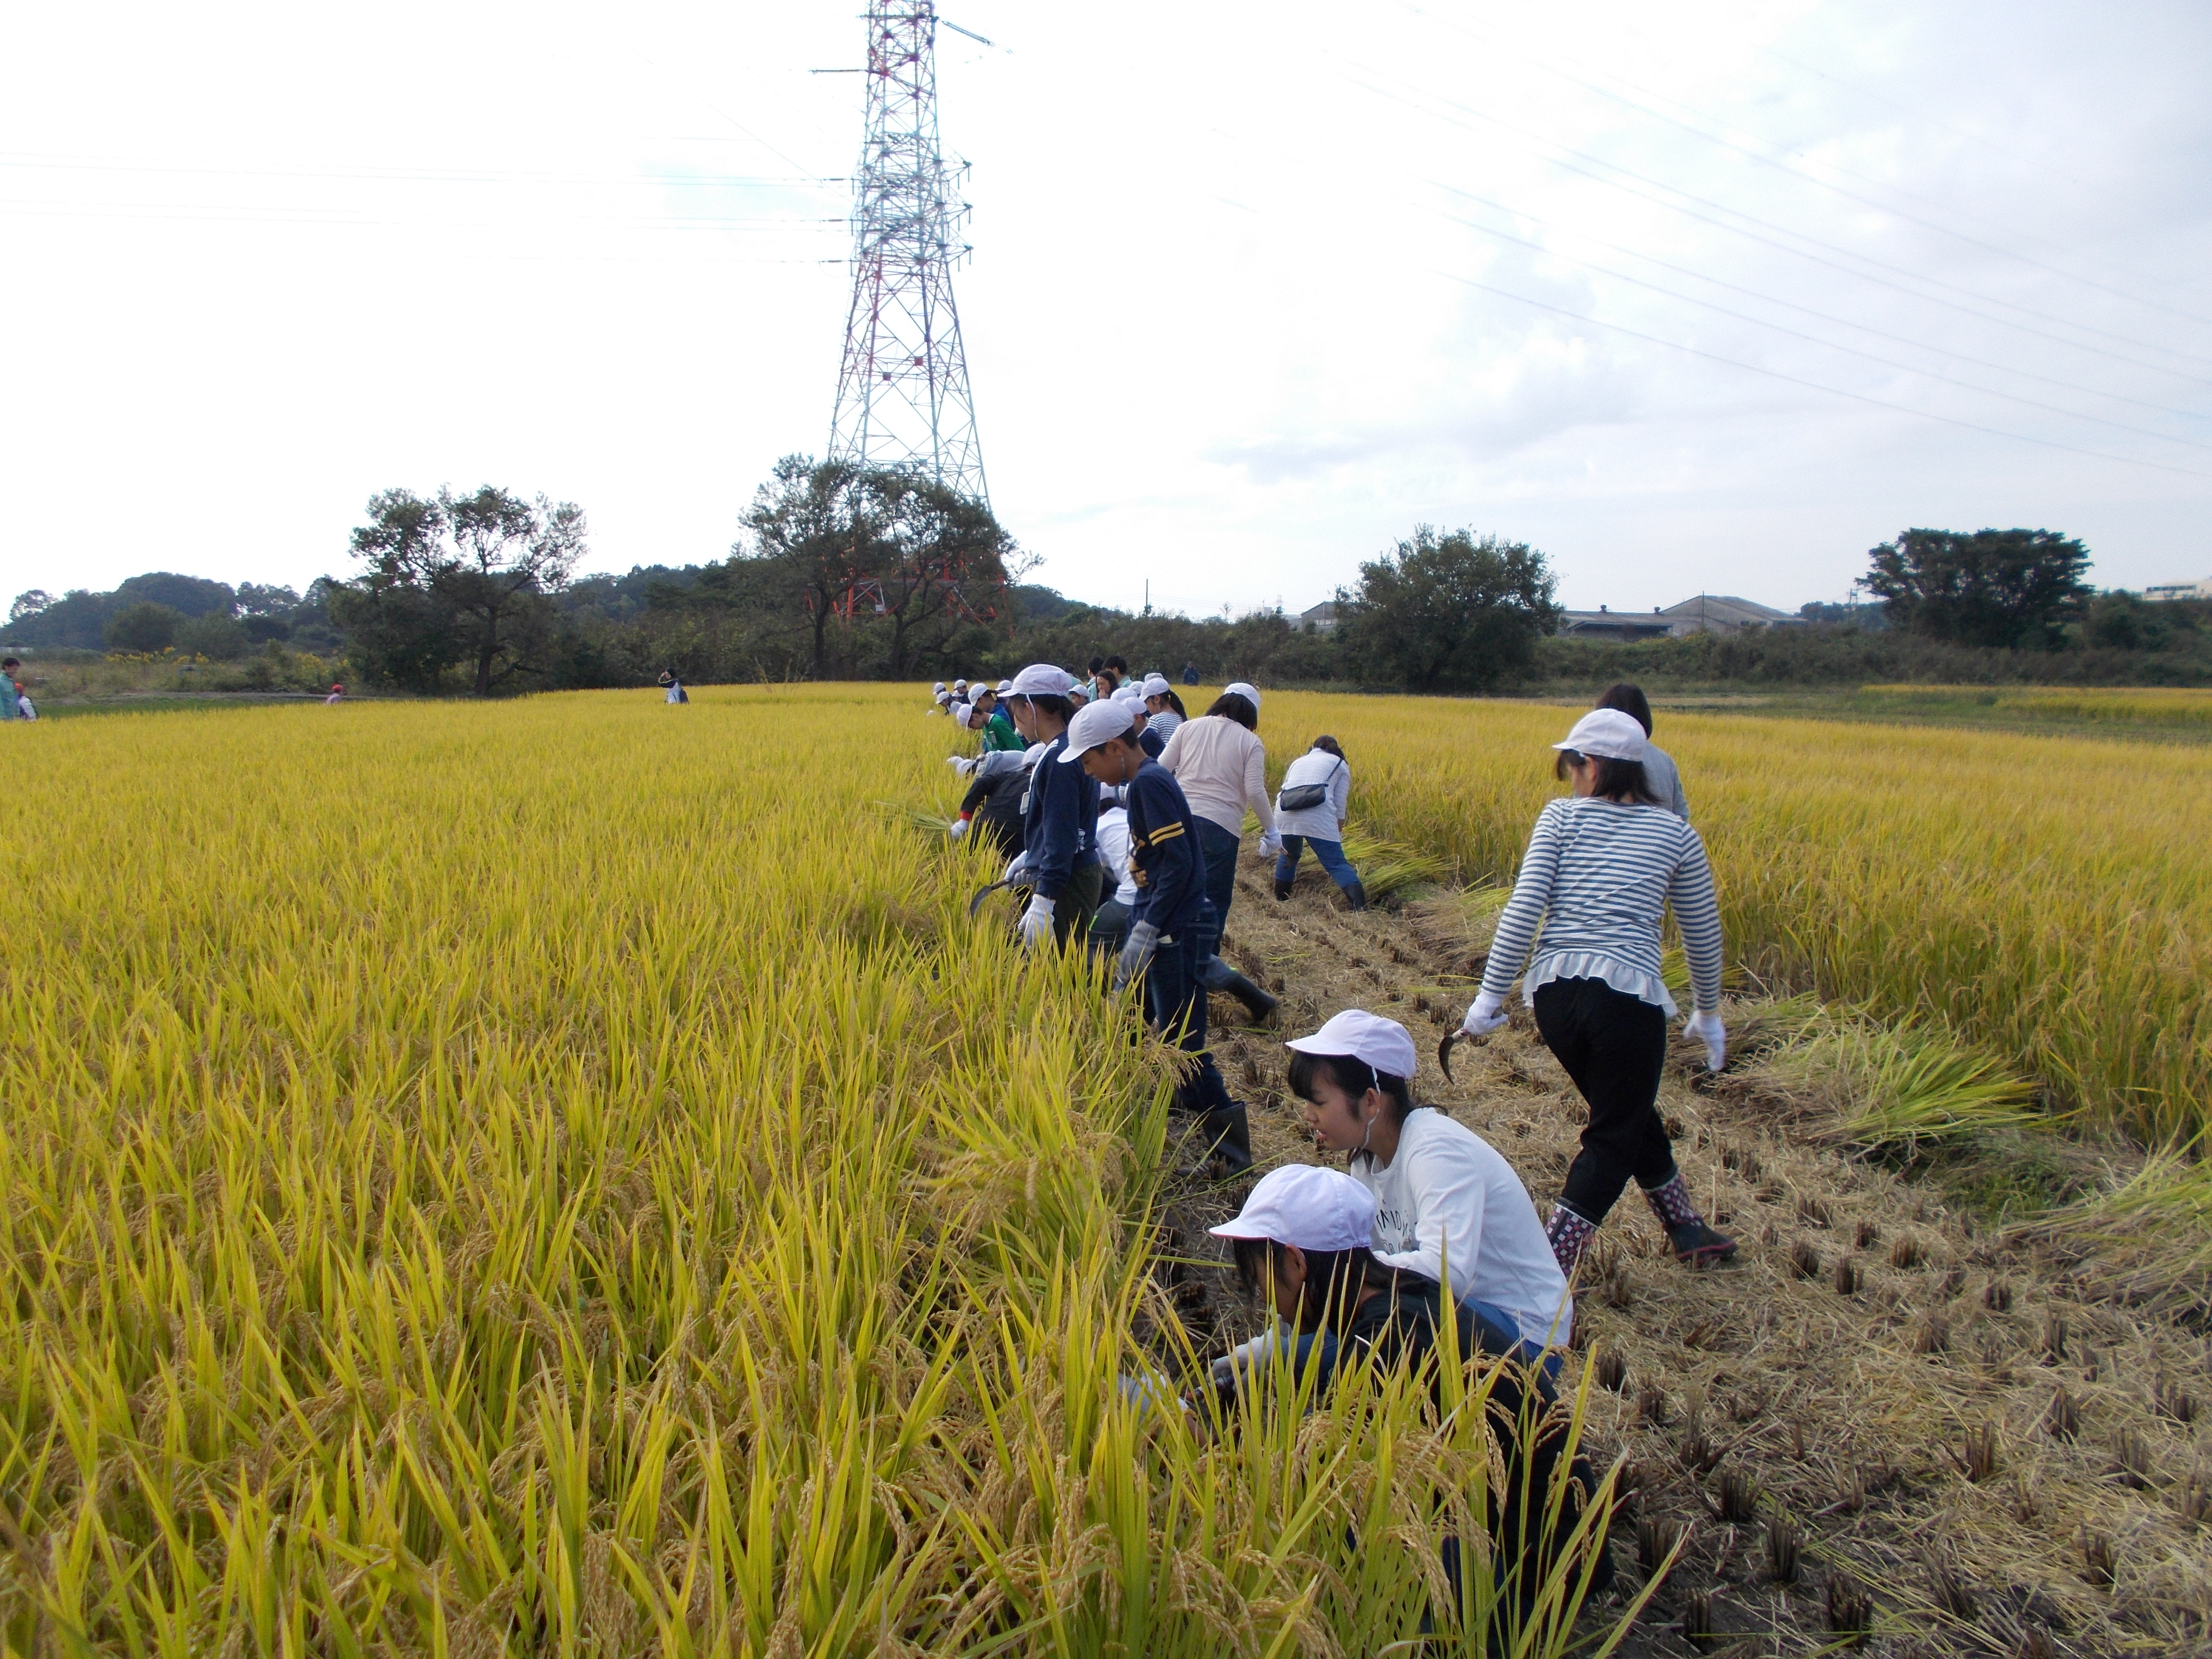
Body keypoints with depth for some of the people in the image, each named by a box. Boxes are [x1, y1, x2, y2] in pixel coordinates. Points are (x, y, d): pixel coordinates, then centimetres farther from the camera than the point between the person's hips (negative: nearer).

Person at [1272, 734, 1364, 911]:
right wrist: (1337, 839, 23)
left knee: (1288, 855, 28)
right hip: (1318, 816, -4)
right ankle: (1361, 907, -15)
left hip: (1284, 812, 4)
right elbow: (1340, 806, 14)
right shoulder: (1340, 765, 22)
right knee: (1336, 863, -3)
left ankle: (1280, 901, 35)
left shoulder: (1299, 762, 33)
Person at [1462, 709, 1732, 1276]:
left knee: (1631, 1111, 24)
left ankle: (1686, 1229, 41)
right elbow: (1703, 936, 17)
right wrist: (1708, 1015, 31)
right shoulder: (1675, 833, 10)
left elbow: (1522, 910, -5)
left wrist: (1490, 996, -1)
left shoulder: (1562, 816, 6)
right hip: (1628, 997, -2)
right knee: (1613, 1138, 11)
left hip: (1554, 992, 2)